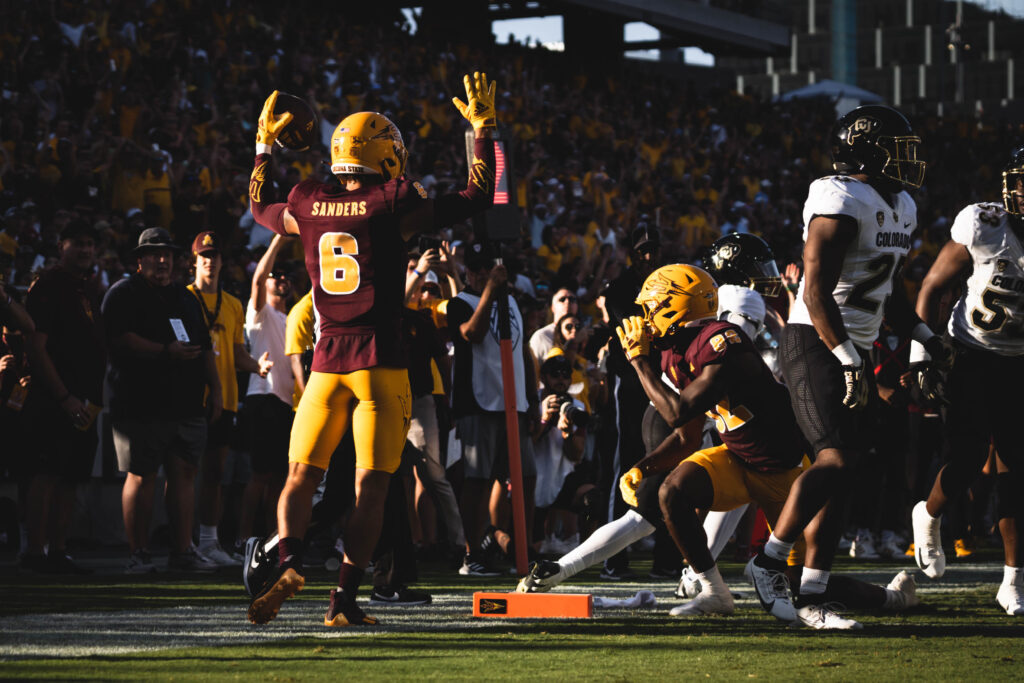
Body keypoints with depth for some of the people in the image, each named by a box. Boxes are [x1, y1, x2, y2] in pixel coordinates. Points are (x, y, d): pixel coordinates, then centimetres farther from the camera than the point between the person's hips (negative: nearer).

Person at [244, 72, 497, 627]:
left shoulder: (307, 207, 4)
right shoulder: (393, 205, -7)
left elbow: (259, 208, 28)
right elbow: (477, 198, 2)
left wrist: (264, 146, 38)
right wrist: (482, 129, 10)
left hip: (327, 362, 3)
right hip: (381, 362, -3)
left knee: (301, 475, 7)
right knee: (371, 486, 0)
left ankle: (288, 565, -18)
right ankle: (344, 598, -6)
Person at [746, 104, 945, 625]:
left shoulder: (900, 209, 15)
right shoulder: (841, 202, -16)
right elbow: (816, 293, -20)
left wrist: (928, 340, 20)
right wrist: (848, 360, -24)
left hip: (852, 351, 9)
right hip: (816, 345, -9)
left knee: (841, 472, 5)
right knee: (835, 460, -19)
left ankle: (812, 596, 7)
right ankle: (769, 562, -8)